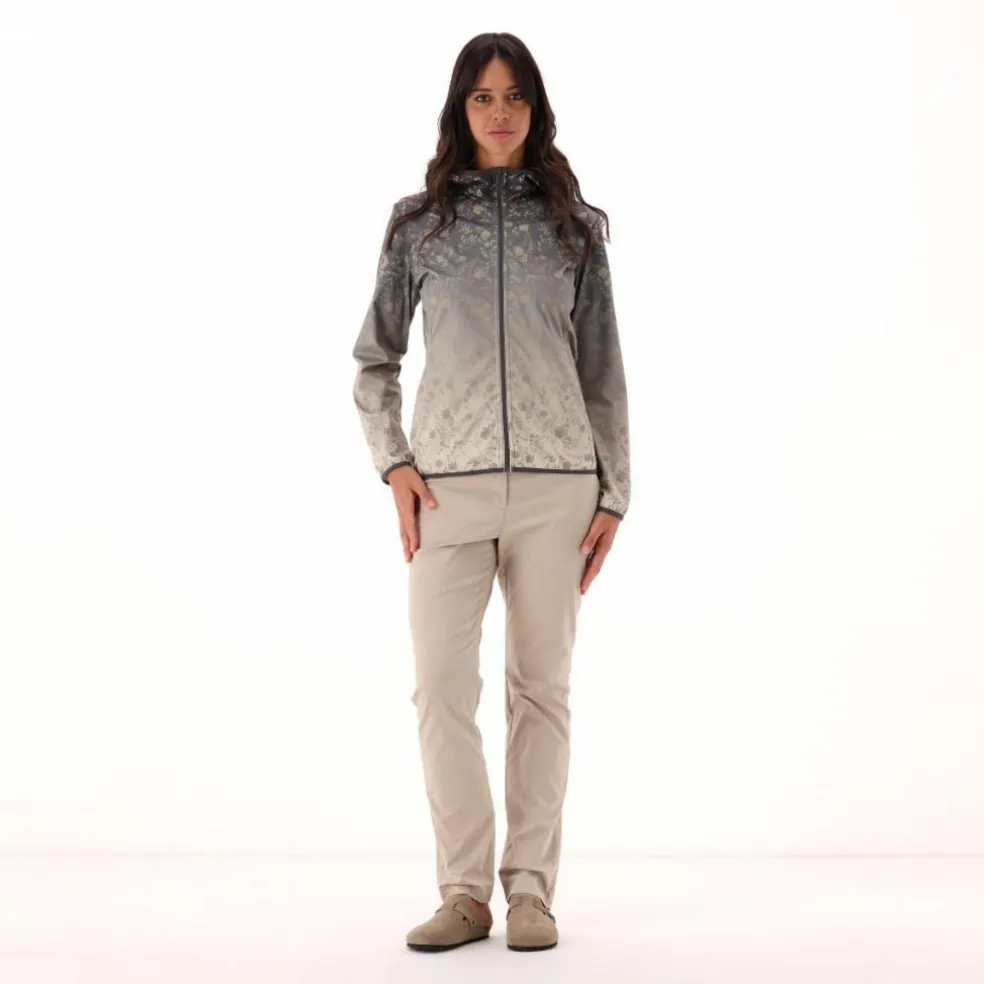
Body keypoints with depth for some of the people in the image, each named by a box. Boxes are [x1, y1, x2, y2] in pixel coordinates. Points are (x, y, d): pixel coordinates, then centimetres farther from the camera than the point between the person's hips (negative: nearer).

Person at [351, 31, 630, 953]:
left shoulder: (572, 223, 9)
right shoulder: (417, 221, 9)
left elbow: (602, 369, 10)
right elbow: (373, 360, 14)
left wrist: (614, 492, 5)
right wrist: (393, 463, 1)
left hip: (556, 484, 0)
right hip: (450, 488, 0)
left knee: (541, 687, 4)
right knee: (442, 687, -6)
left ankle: (531, 890, 13)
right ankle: (464, 893, 5)